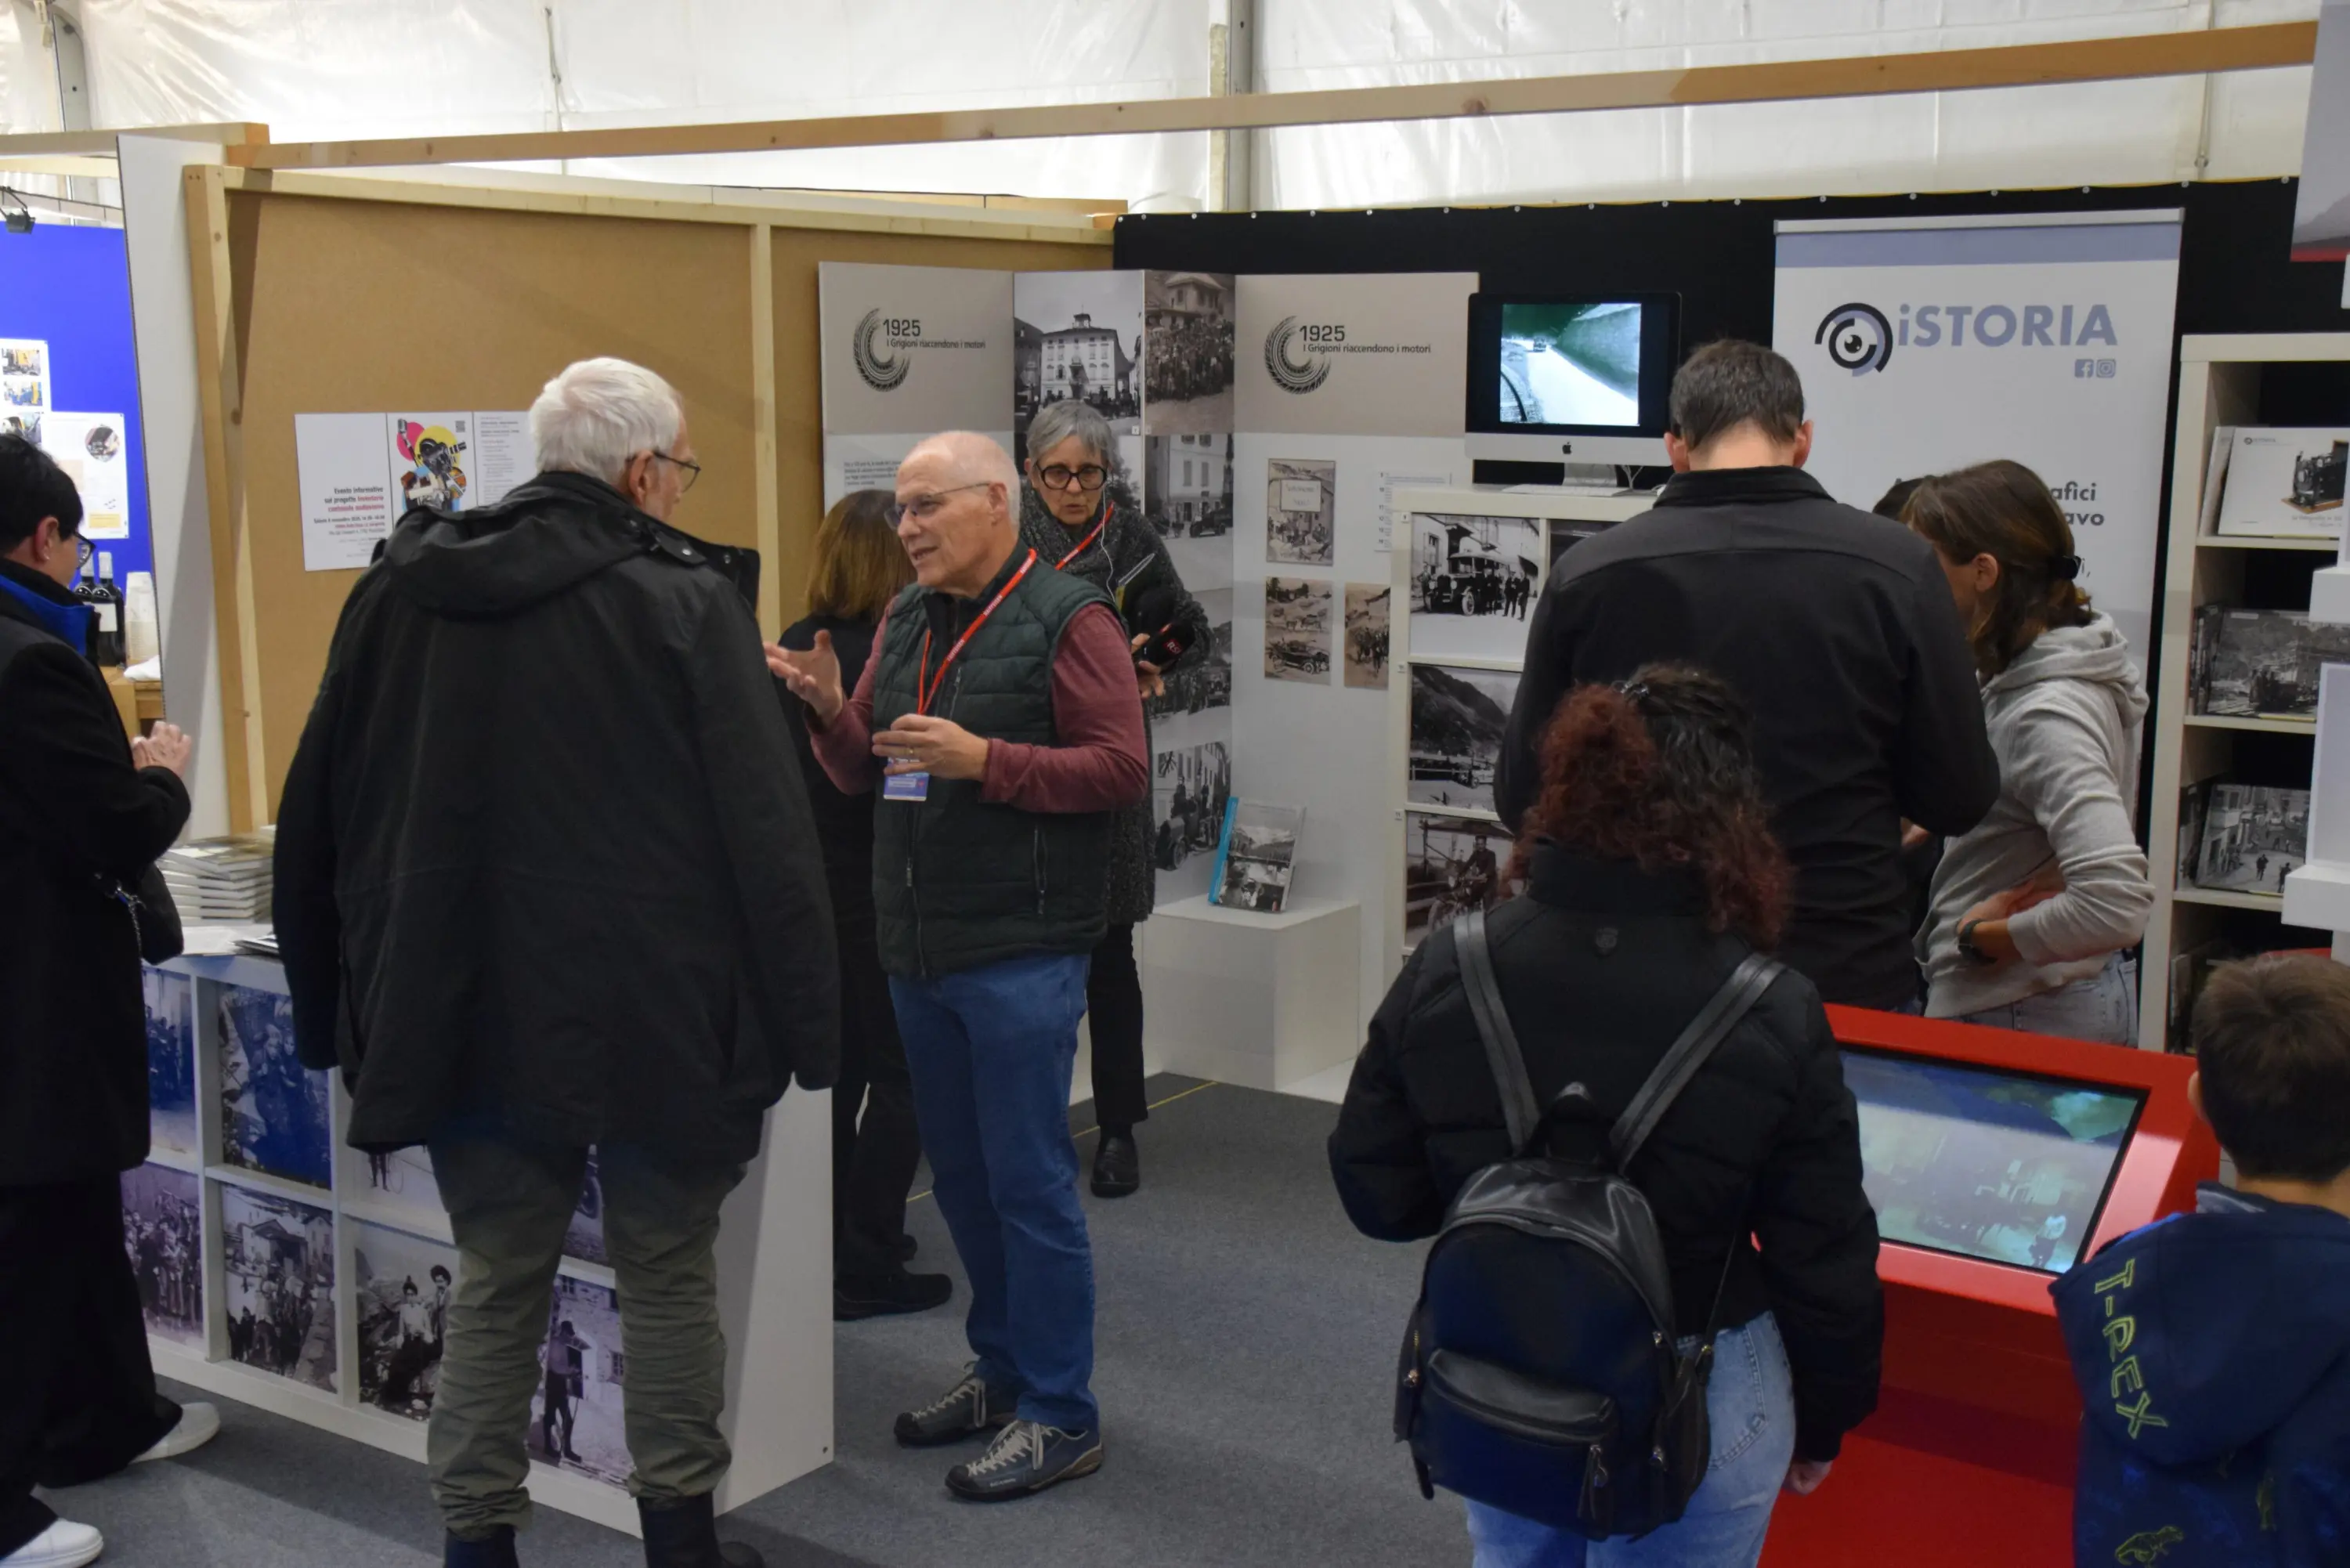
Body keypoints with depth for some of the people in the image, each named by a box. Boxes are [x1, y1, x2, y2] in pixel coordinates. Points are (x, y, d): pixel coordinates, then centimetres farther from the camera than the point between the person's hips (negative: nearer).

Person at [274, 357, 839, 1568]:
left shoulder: (402, 588, 5)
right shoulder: (685, 600, -10)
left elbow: (320, 816, 10)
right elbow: (765, 832, -14)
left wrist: (340, 1007, 17)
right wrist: (805, 1023, -7)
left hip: (470, 1014, 4)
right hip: (652, 1016, -3)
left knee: (495, 1285, 14)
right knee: (668, 1276, 12)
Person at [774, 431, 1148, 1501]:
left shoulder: (1066, 618, -9)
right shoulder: (907, 621, 13)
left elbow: (1121, 769, -15)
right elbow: (861, 769, 17)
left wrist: (981, 758, -22)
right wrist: (834, 713, -4)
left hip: (1019, 957, -7)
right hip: (919, 951, 8)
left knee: (1028, 1183, -1)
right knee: (960, 1176, 16)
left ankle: (1059, 1417, 10)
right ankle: (1003, 1371, 31)